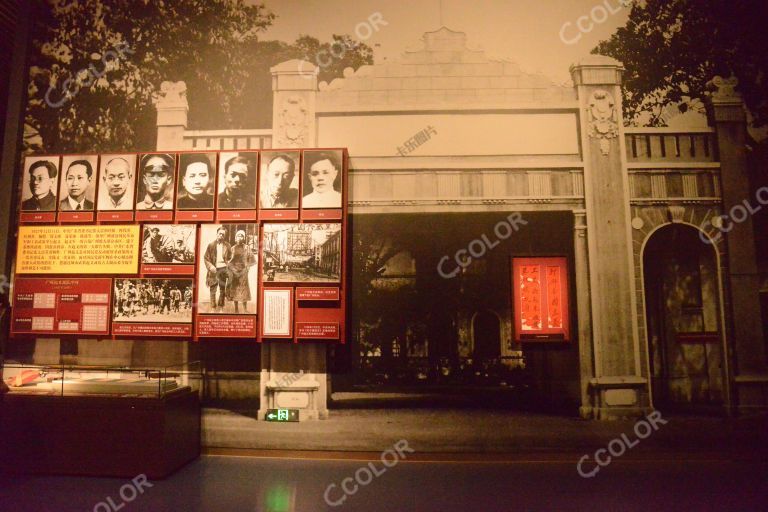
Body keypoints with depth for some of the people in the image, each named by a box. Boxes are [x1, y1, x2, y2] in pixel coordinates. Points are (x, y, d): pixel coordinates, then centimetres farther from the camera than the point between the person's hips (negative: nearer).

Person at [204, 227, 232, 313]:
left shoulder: (227, 245, 2)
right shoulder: (211, 245, -1)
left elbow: (230, 258, 9)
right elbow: (206, 258, 0)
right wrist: (210, 266, -13)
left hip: (223, 269, 1)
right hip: (214, 269, -1)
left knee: (222, 289, 8)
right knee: (213, 290, 3)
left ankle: (221, 307, 18)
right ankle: (213, 308, 11)